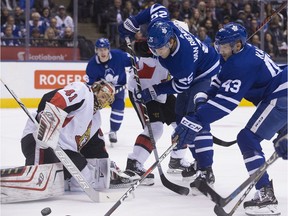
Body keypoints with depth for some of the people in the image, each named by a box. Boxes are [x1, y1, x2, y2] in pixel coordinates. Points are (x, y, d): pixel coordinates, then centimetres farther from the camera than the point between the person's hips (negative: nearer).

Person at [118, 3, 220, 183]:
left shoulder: (183, 57, -40)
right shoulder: (160, 26, -24)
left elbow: (180, 85, -24)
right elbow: (158, 8, -2)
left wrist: (154, 91, -20)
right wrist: (132, 23, -6)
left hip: (206, 74, -9)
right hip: (189, 76, 10)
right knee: (181, 118, 12)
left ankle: (206, 170, -24)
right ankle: (199, 161, 23)